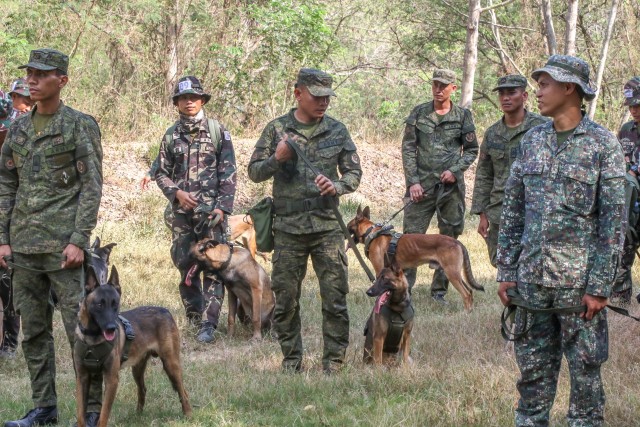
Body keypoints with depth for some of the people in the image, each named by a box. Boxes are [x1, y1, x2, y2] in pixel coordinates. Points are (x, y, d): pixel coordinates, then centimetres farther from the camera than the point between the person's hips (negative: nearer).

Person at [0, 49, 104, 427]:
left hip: (64, 244, -6)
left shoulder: (80, 126, -3)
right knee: (33, 331, 9)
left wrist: (79, 240, -14)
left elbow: (92, 186, -7)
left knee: (79, 328, -6)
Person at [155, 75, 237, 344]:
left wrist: (222, 207, -9)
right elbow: (161, 172, 13)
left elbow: (228, 173, -1)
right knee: (185, 264, 8)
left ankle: (209, 324, -12)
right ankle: (194, 316, 23)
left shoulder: (218, 131, 2)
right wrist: (177, 193, -6)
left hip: (212, 209, -3)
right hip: (181, 210, 3)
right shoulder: (171, 136, 10)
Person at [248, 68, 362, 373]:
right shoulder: (277, 129, 3)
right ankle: (291, 360, 18)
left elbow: (354, 172, 9)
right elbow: (254, 172, 5)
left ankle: (334, 362, 6)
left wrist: (337, 186, -13)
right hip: (288, 228, 0)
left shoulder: (337, 131, 6)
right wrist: (277, 158, -14)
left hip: (327, 226, 0)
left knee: (335, 297, -2)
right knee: (286, 298, 5)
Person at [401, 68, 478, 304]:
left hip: (451, 186, 1)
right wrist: (412, 181, -6)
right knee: (411, 235, -6)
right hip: (422, 184, -1)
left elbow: (472, 150, 8)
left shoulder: (463, 116, 4)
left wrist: (455, 170, -9)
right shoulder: (419, 113, 4)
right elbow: (408, 148, 3)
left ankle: (439, 290, 14)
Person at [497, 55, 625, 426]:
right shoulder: (533, 141, 8)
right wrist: (507, 270, 8)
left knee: (586, 369, 3)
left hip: (579, 281, -5)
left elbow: (613, 219, -8)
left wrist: (600, 285, -12)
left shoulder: (602, 144, -6)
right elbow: (513, 210, 13)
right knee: (533, 369, 11)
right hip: (533, 280, 5)